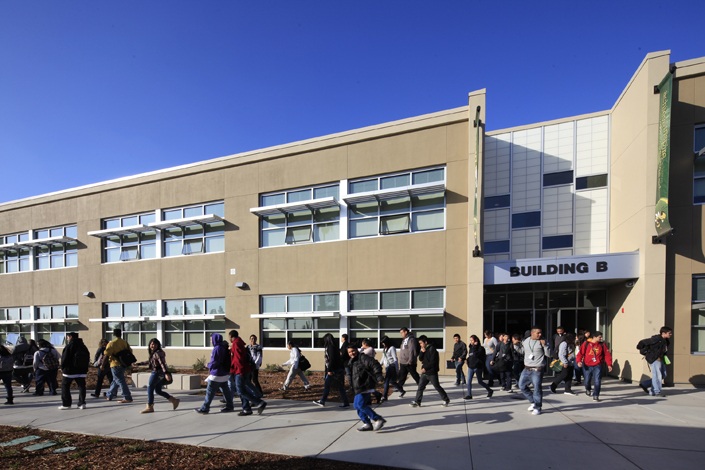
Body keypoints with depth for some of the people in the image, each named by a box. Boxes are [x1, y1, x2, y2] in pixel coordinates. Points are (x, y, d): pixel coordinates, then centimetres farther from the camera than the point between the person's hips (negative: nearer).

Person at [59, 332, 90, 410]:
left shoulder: (69, 346, -11)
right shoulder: (83, 346, 7)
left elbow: (64, 358, -12)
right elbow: (88, 358, 10)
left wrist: (62, 368, 2)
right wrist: (85, 369, 15)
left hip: (69, 371, -5)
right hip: (81, 371, 5)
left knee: (65, 386, 9)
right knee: (81, 387, 6)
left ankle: (66, 404, 9)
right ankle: (82, 403, 3)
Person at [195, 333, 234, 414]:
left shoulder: (217, 349, -18)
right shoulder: (223, 348, 10)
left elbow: (214, 362, -20)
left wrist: (209, 365, 0)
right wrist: (211, 365, 13)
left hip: (217, 375, -9)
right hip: (224, 374, 9)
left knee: (210, 392, 1)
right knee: (225, 390, 13)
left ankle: (204, 409, 8)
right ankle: (230, 406, 17)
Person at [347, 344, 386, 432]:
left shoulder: (363, 358, -12)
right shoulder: (352, 361, 17)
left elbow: (375, 365, -20)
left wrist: (378, 376, -29)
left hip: (365, 387, -10)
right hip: (359, 388, 10)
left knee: (360, 404, -16)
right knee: (357, 405, 12)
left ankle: (379, 419, -10)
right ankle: (367, 424, 21)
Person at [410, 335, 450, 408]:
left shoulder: (432, 349, -16)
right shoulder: (423, 349, 10)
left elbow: (433, 362, -19)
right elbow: (420, 359, 6)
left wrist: (425, 368, -17)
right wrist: (422, 352, -10)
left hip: (432, 372, -7)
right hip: (424, 372, 7)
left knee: (437, 387, 3)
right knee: (420, 387, 4)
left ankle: (446, 400, 19)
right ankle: (417, 401, 9)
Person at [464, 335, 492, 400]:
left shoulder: (480, 348, -10)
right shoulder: (471, 347, 11)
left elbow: (476, 354, -23)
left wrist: (474, 346, -21)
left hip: (477, 367, -6)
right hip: (470, 366, 6)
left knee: (480, 382, 4)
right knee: (469, 381, 1)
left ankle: (490, 391, 26)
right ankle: (469, 395, 8)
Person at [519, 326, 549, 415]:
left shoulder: (542, 341, -6)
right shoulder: (525, 341, 8)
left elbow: (548, 354, -9)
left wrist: (544, 345, -21)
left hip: (537, 370, -6)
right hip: (527, 369, 6)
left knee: (537, 388, -4)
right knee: (522, 386, 8)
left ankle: (537, 408, 10)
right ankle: (533, 402, 25)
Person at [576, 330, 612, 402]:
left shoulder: (602, 345, 0)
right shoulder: (586, 344, -7)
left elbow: (607, 354, 2)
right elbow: (580, 353, -8)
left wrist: (609, 364, -6)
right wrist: (579, 361, -21)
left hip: (597, 366, 1)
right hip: (587, 366, -1)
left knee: (597, 381, -10)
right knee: (587, 381, 9)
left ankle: (596, 396, 2)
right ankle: (588, 389, 41)